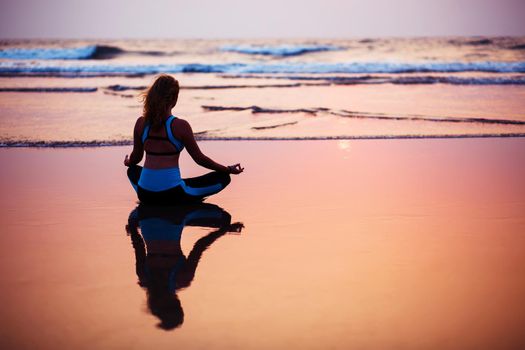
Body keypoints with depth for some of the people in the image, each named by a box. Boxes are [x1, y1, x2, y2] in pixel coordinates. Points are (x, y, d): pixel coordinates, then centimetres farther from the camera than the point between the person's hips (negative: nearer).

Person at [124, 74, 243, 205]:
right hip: (172, 193, -4)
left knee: (133, 170, 39)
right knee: (223, 177, 7)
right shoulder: (180, 125, -10)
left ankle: (154, 204, 20)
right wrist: (228, 169, 12)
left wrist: (128, 162, 41)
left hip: (145, 194, 4)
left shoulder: (141, 123, 2)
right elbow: (199, 159, -2)